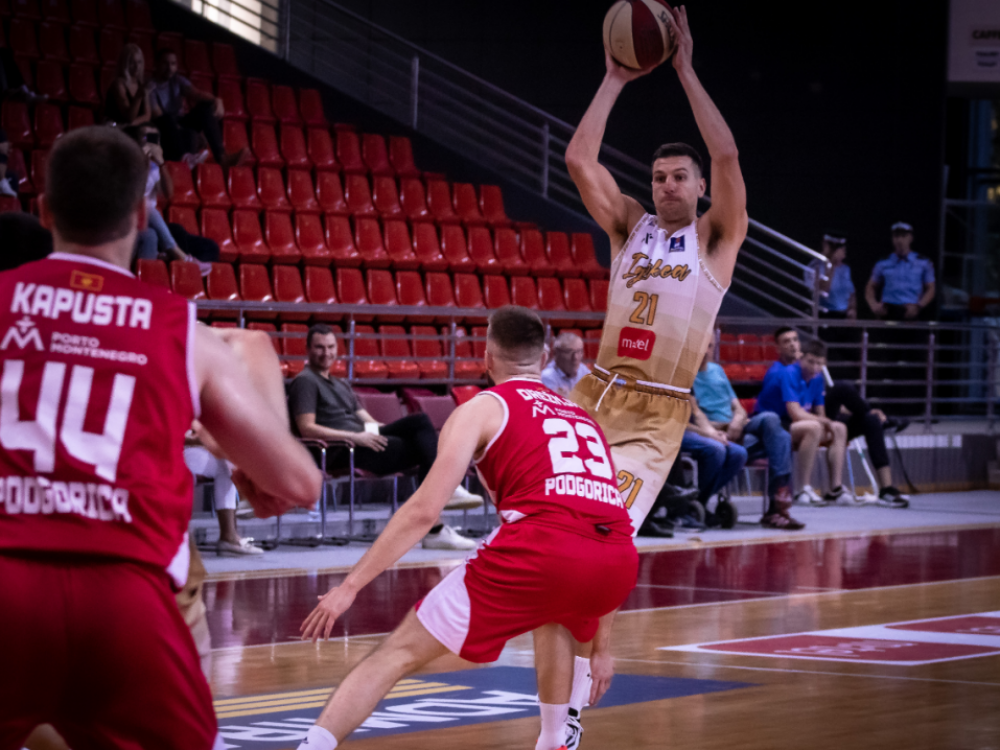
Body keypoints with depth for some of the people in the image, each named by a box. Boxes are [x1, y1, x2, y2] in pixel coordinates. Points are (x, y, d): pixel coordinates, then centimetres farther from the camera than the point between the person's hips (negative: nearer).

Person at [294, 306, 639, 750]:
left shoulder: (483, 409, 16)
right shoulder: (583, 418, 33)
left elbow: (424, 510, 5)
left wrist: (351, 586, 7)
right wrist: (598, 645, 45)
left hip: (540, 548, -5)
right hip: (619, 561, 5)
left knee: (399, 654, 3)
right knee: (554, 613, 41)